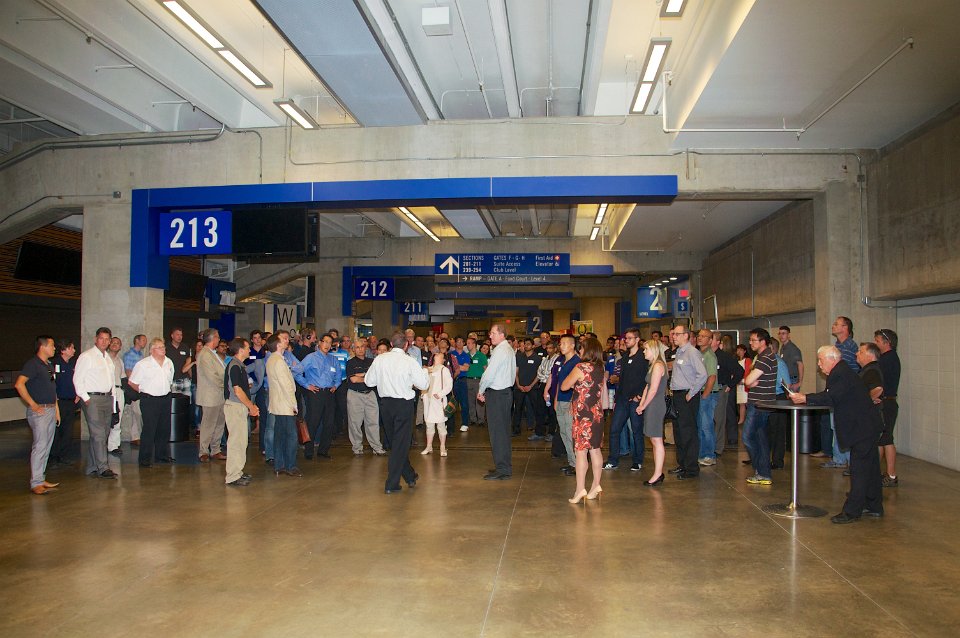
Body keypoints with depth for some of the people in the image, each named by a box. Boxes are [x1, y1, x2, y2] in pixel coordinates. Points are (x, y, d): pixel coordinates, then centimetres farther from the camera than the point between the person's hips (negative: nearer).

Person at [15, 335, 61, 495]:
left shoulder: (49, 365, 17)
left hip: (51, 410, 9)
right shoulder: (32, 364, -10)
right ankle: (35, 483, -6)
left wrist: (57, 410, 19)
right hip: (39, 410, -9)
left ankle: (41, 479, 17)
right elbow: (19, 384, -22)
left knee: (46, 447, 11)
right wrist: (33, 404, -19)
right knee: (40, 446, -10)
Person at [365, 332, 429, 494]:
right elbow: (424, 384, -7)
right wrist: (424, 371, 12)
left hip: (385, 403, 4)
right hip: (404, 404, -4)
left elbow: (369, 381, 6)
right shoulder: (410, 362, -11)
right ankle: (391, 484, 4)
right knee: (400, 443, 4)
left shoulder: (379, 359, -2)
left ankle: (410, 476, 30)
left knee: (394, 442, 18)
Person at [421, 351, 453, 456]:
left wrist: (440, 394, -16)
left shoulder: (444, 370, -1)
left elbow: (449, 385, -7)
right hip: (428, 399, 5)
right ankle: (429, 446, 20)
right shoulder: (428, 369, 14)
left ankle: (442, 447, 7)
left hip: (439, 400, -5)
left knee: (441, 424, -1)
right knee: (429, 425, 11)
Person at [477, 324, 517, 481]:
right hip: (507, 390, 10)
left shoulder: (500, 350, -17)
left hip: (497, 394, -10)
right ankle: (505, 466, 23)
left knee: (497, 432, -5)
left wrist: (481, 391, -4)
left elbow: (489, 374, -20)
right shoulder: (510, 349, 14)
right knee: (504, 431, 15)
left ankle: (502, 470, -1)